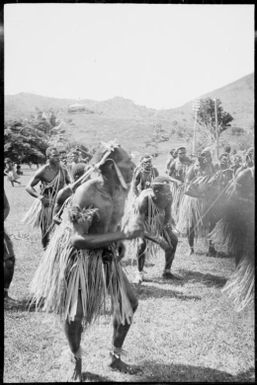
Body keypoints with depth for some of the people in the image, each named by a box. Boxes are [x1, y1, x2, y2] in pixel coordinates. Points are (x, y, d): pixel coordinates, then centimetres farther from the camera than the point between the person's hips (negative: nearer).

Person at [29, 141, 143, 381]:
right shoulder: (86, 193, -30)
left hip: (105, 255, 7)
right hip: (76, 256, -7)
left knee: (129, 303, 9)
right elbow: (78, 239, -34)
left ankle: (115, 358, 31)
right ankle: (77, 364, 29)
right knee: (75, 314, -2)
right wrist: (124, 235, -34)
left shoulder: (121, 190, -7)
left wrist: (119, 242, -2)